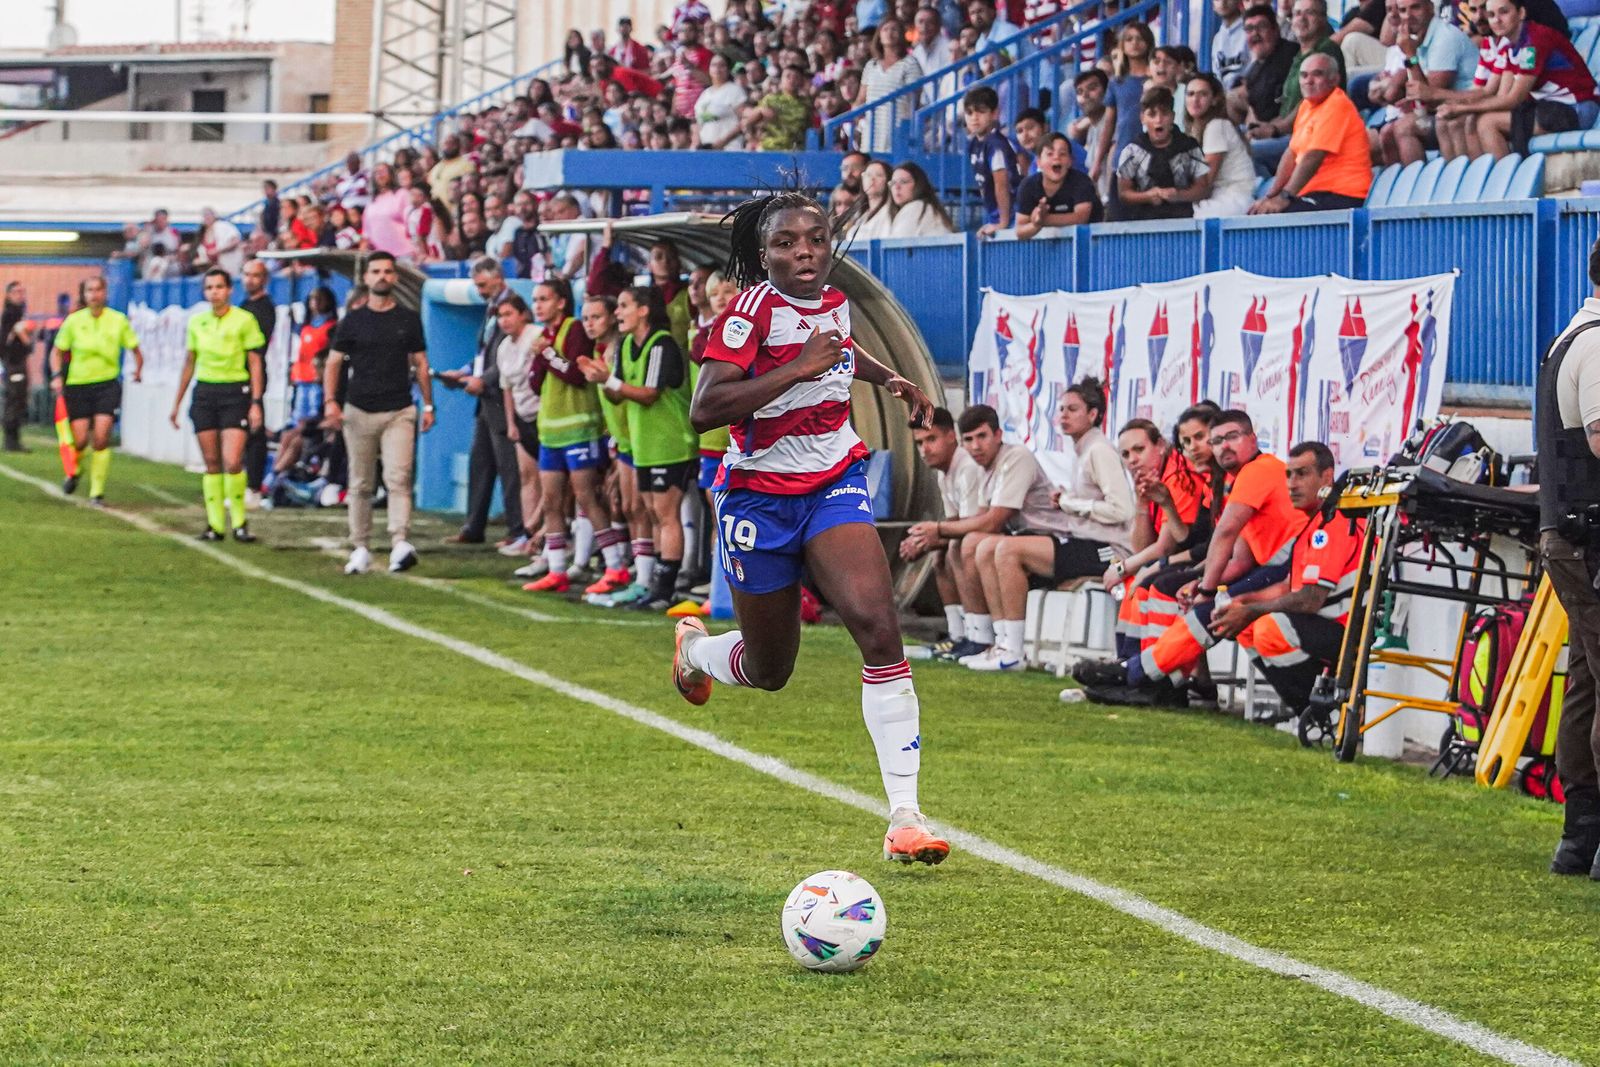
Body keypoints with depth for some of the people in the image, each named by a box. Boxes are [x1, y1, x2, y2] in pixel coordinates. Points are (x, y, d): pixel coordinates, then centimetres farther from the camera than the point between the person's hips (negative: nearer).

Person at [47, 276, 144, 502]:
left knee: (101, 437, -14)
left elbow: (134, 348, 12)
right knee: (80, 440, -5)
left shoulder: (118, 320, 1)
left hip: (107, 384, -1)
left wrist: (138, 369, 0)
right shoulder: (73, 321, 1)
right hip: (77, 384, 1)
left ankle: (97, 492, -4)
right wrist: (57, 376, -4)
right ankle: (75, 471, 31)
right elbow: (57, 351, 9)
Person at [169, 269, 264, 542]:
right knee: (211, 464, 3)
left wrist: (255, 403, -8)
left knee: (232, 462, -14)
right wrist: (176, 403, 19)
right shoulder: (197, 322, 9)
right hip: (204, 393, 4)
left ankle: (239, 522, -1)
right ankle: (215, 524, 7)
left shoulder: (244, 320, -3)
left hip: (235, 393, -4)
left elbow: (255, 364, -2)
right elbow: (189, 364, 18)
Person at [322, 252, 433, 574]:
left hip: (399, 412, -1)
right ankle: (360, 549, 12)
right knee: (360, 485, 6)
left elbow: (420, 363, 13)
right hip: (359, 411, 1)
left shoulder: (409, 319, 8)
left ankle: (400, 544, -27)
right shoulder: (353, 320, 6)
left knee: (398, 478, -16)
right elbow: (333, 363, 7)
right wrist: (330, 401, -6)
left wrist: (428, 405, 7)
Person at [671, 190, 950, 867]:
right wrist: (798, 368, -30)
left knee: (877, 624, -21)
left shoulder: (834, 303, 4)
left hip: (834, 486, 4)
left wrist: (890, 379, 24)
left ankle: (905, 813, -22)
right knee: (768, 671, 11)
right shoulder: (752, 311, -16)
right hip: (759, 498, -4)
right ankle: (694, 647, 50)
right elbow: (705, 410, -30)